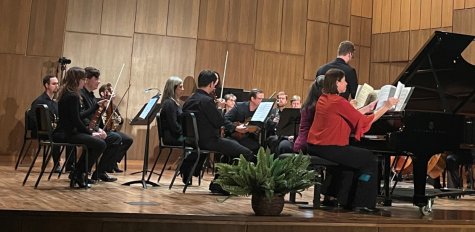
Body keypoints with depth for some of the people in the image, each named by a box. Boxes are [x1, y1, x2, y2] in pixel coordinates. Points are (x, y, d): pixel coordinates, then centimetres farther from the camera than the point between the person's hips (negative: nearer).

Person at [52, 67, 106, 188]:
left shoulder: (66, 94, 15)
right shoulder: (72, 96, -16)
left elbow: (79, 116, 18)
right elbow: (76, 121, -17)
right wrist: (91, 133, -6)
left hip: (66, 132, 10)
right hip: (65, 134, -10)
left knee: (99, 139, 13)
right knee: (100, 144, -13)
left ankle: (78, 173, 13)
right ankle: (80, 175, -1)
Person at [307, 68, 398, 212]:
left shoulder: (324, 99, 11)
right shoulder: (338, 102, -16)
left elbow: (353, 117, 20)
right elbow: (365, 121, -11)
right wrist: (386, 107, -2)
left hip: (317, 147, 9)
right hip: (330, 148, -9)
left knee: (355, 158, 30)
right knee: (370, 159, 5)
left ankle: (346, 199, 30)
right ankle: (362, 203, 7)